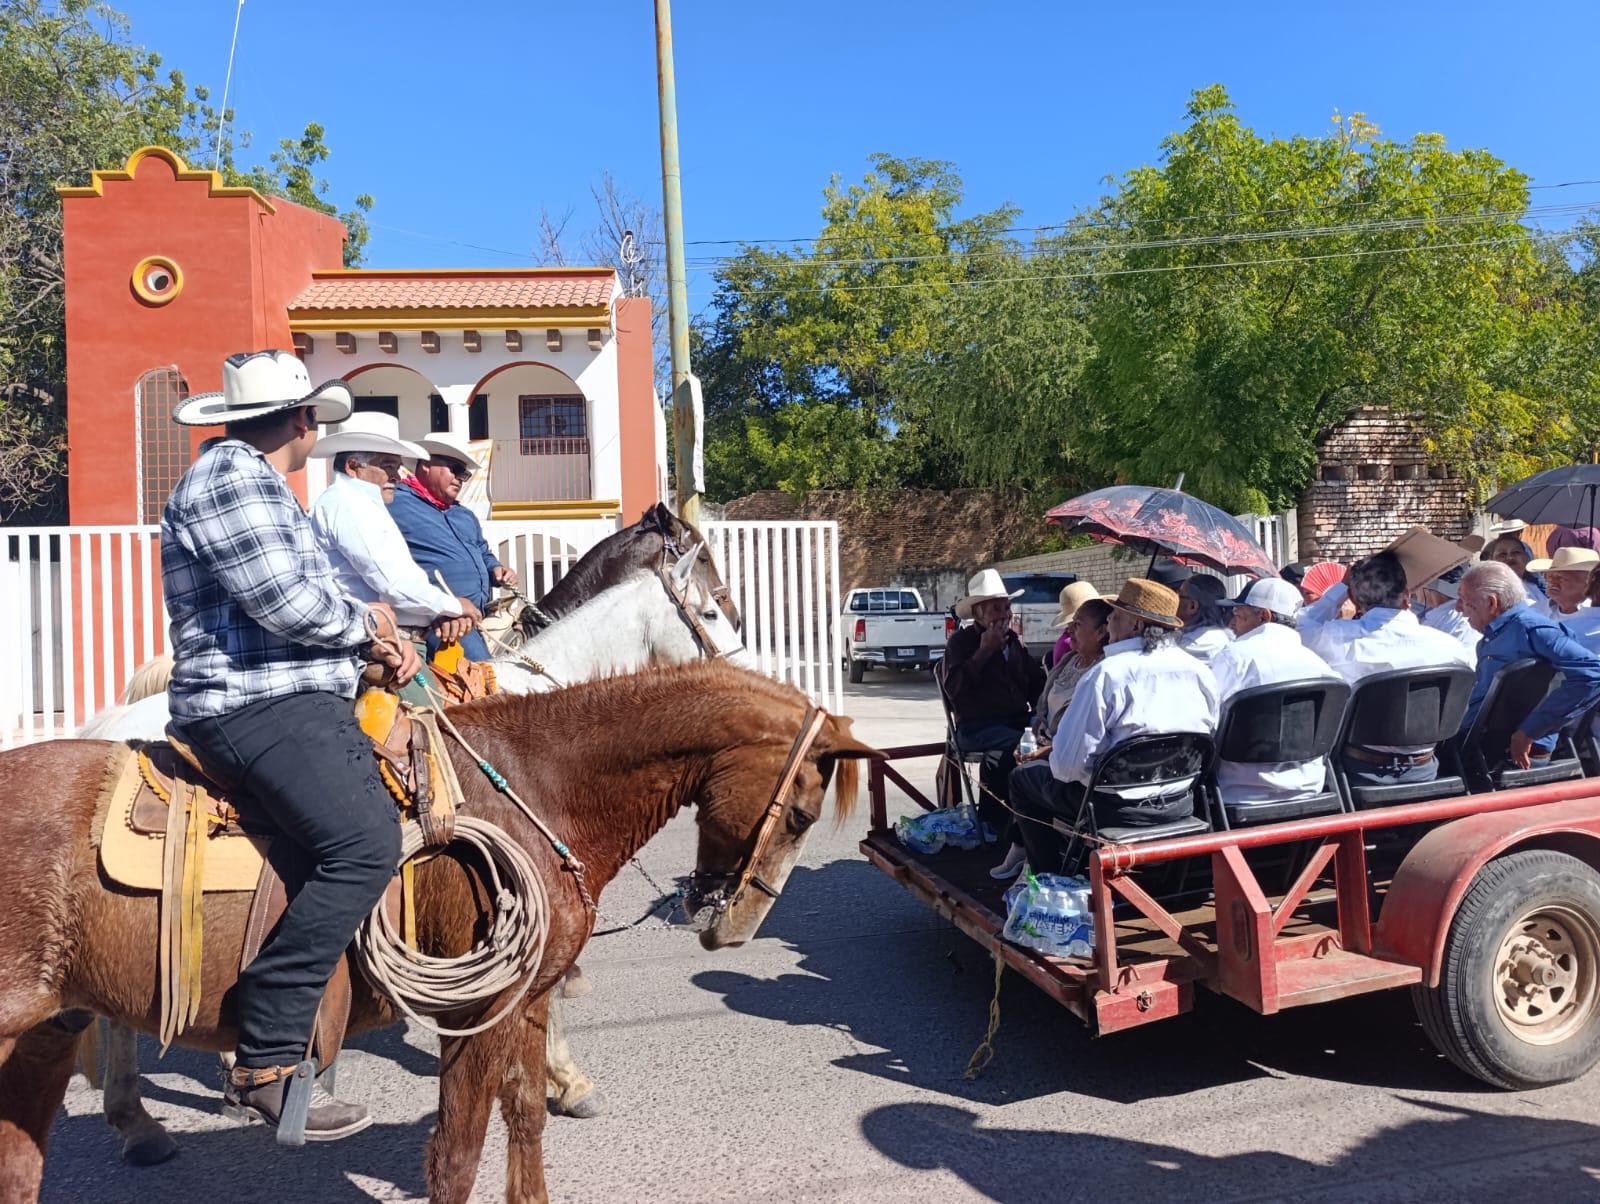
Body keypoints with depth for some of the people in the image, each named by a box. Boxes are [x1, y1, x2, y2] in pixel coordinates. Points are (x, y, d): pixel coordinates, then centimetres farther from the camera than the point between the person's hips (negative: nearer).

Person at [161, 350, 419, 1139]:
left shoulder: (258, 484, 25)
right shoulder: (229, 475, -9)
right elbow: (285, 602, -20)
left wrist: (369, 639, 9)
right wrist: (365, 623, -2)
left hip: (297, 702, 11)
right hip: (256, 709, -11)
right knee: (363, 843, -27)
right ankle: (266, 1061, -23)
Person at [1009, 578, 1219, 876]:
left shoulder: (1107, 674, -20)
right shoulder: (1200, 672, -3)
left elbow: (1067, 763, -20)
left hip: (1119, 810, -7)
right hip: (1182, 805, 7)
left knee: (1023, 777, 16)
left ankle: (1054, 877, 22)